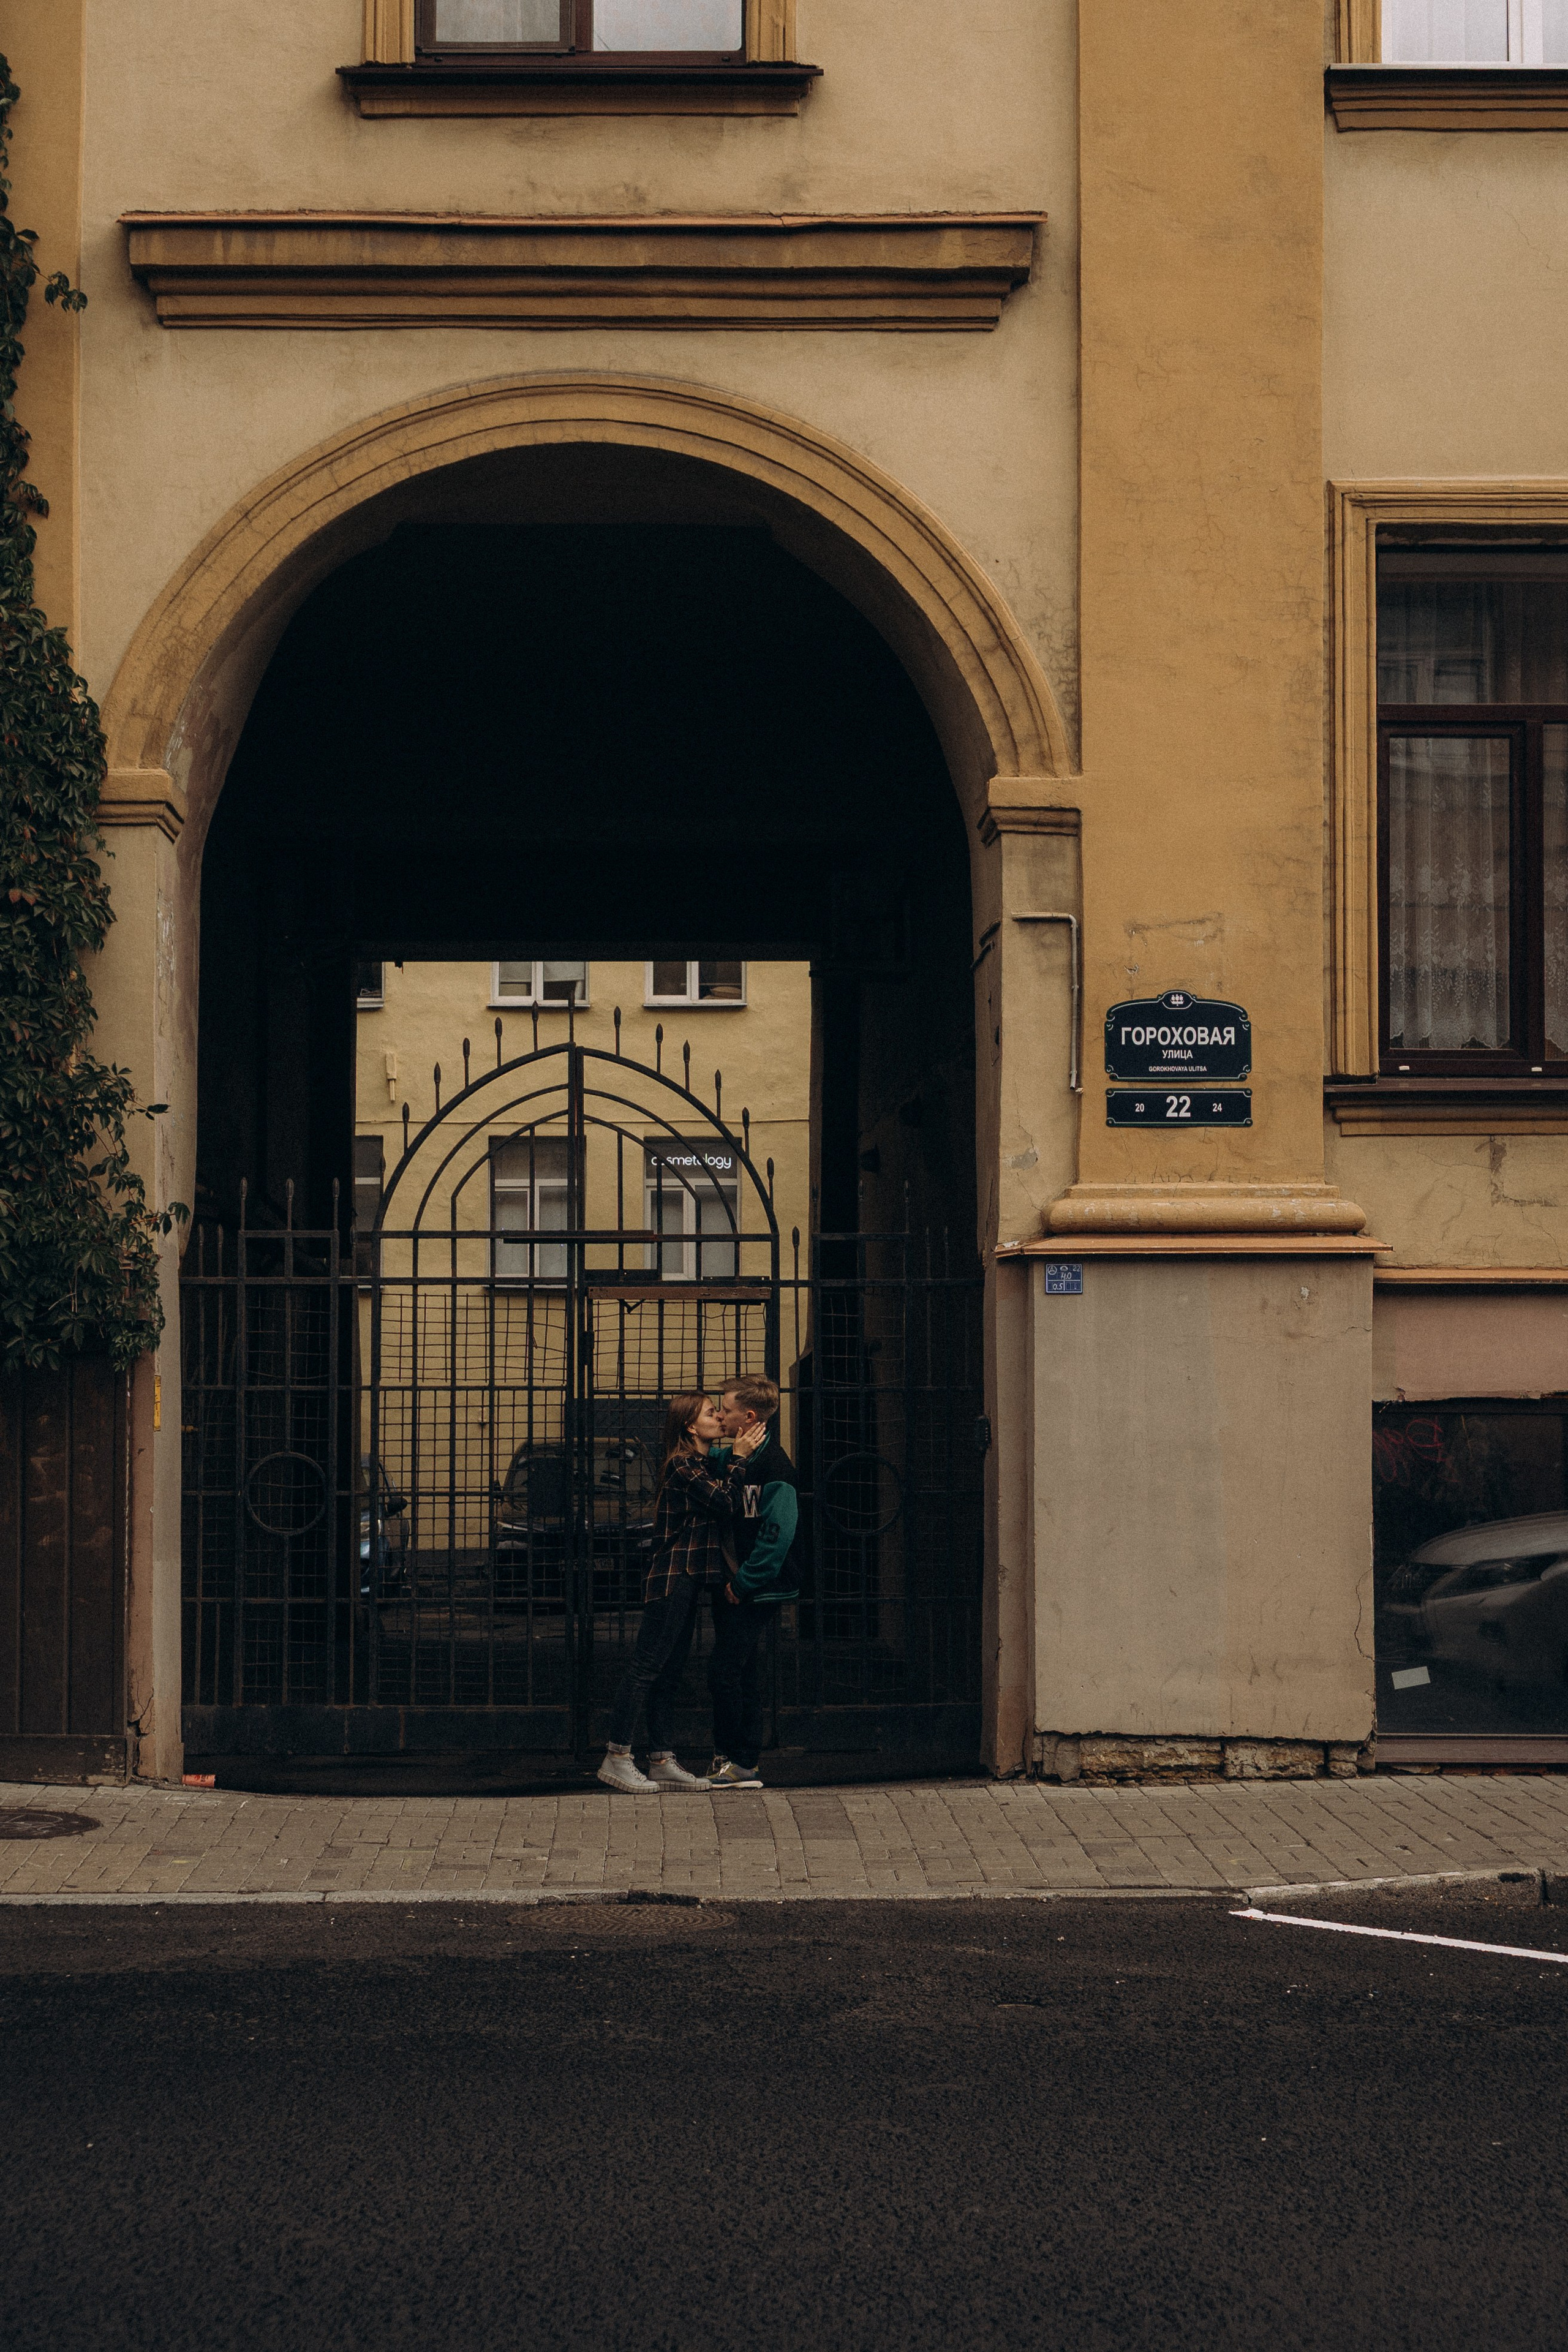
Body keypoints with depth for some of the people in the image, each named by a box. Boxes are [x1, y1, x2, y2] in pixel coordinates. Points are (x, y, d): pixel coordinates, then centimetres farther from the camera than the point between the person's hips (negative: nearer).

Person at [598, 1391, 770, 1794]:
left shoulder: (703, 1466, 18)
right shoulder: (683, 1466, -13)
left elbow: (727, 1515, 13)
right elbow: (727, 1505, -19)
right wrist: (739, 1458, -10)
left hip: (689, 1580, 10)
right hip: (673, 1578, -10)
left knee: (670, 1671, 10)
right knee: (647, 1666, -8)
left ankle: (662, 1761, 12)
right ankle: (616, 1759, -5)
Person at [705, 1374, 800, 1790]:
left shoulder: (773, 1466, -15)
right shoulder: (735, 1457, 13)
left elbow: (778, 1534, -21)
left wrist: (743, 1583, -18)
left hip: (756, 1591, -9)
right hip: (734, 1584, 9)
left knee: (724, 1673, -9)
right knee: (742, 1674, 11)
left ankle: (737, 1763, -2)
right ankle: (742, 1763, 16)